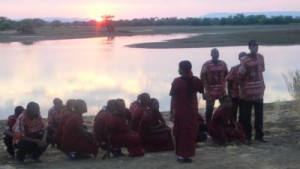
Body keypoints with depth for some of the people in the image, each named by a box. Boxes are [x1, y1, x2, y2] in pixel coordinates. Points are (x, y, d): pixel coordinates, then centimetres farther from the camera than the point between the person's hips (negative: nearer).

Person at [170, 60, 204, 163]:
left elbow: (173, 98, -11)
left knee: (181, 133, 6)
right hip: (192, 111, 3)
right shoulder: (195, 80, 0)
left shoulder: (177, 81, -11)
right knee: (191, 133, 9)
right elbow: (202, 90, 19)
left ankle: (181, 155, 7)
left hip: (180, 112, -3)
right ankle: (189, 155, 12)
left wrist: (171, 112, -4)